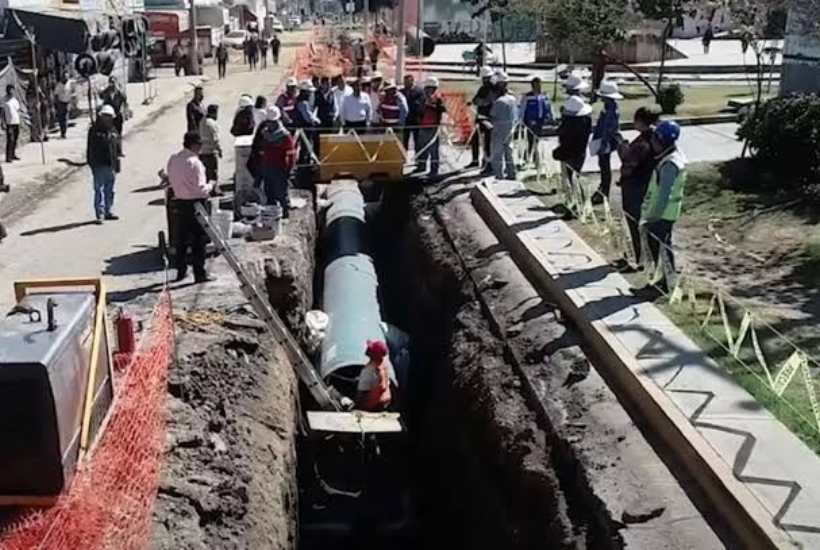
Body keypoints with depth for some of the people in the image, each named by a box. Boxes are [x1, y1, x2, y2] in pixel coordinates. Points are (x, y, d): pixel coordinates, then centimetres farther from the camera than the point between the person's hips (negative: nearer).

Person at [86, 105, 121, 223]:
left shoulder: (113, 131, 12)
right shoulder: (94, 130, -4)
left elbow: (117, 148, 17)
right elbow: (90, 149, -5)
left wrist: (117, 164, 14)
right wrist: (92, 164, -10)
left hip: (111, 165, 5)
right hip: (99, 166, -5)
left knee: (109, 190, 13)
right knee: (99, 189, -6)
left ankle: (109, 211, 22)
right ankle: (100, 214, -6)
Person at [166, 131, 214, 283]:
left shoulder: (173, 159, 3)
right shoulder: (194, 162, -20)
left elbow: (170, 179, 12)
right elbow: (200, 189, -21)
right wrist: (209, 186, -2)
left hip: (179, 201, 7)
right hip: (195, 203, -7)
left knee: (182, 237, 17)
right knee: (199, 239, 2)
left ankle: (181, 271, 26)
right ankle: (200, 273, 6)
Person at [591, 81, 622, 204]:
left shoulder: (611, 110, -24)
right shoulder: (609, 106, 8)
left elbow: (609, 129, -25)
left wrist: (603, 144, -24)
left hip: (606, 143, -10)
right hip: (602, 141, 10)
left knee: (605, 167, 0)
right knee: (603, 166, 20)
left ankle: (603, 195, 10)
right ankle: (602, 191, 34)